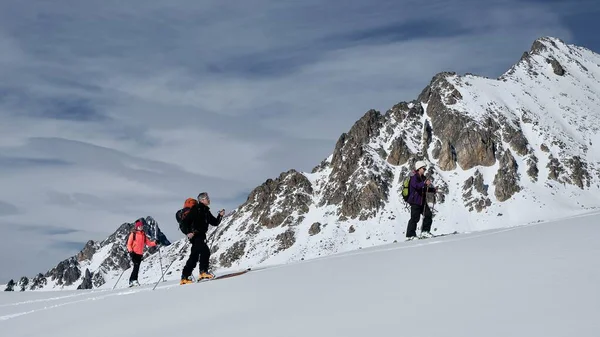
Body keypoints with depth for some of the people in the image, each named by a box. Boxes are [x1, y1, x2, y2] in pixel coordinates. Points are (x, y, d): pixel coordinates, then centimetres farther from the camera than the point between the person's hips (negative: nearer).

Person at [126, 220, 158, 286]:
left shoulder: (144, 235, 15)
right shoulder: (133, 234, 2)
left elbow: (149, 243, 11)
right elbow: (129, 244, -1)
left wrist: (155, 243, -7)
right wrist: (131, 251, -16)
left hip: (140, 254, 5)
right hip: (134, 253, -5)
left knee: (136, 267, 5)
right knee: (136, 265, -20)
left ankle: (131, 281, 12)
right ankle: (134, 279, -20)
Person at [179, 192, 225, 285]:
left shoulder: (206, 211, 18)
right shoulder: (195, 209, -6)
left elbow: (215, 223, 15)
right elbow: (184, 221, -11)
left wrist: (220, 216, -1)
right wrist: (188, 232, -21)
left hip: (201, 236, 9)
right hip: (194, 235, -9)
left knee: (194, 257, 10)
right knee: (205, 251, -23)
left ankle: (184, 278, 16)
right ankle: (203, 272, -24)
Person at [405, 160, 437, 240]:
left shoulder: (423, 178, 16)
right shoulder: (414, 178, -12)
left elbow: (425, 189, 25)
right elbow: (416, 186, -33)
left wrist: (433, 189, 9)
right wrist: (424, 183, -47)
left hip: (422, 201, 9)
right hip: (415, 201, -9)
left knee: (428, 215, 5)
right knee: (415, 218, -8)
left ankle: (425, 232, 15)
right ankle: (410, 235, -2)